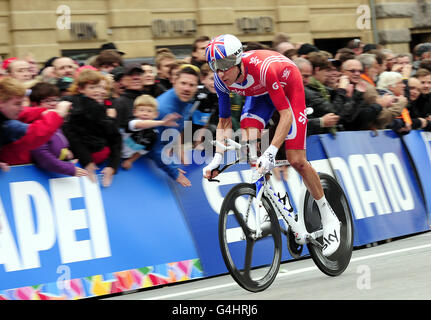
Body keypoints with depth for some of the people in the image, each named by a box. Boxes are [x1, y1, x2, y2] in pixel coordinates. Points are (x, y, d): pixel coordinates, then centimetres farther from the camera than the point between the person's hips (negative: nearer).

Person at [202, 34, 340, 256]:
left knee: (296, 161, -12)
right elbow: (224, 121, -12)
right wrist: (217, 159, -23)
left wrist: (271, 152, -50)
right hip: (260, 93, 5)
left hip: (287, 86, -5)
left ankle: (328, 217, 5)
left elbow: (285, 114, -39)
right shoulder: (221, 80, -24)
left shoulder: (263, 68, -42)